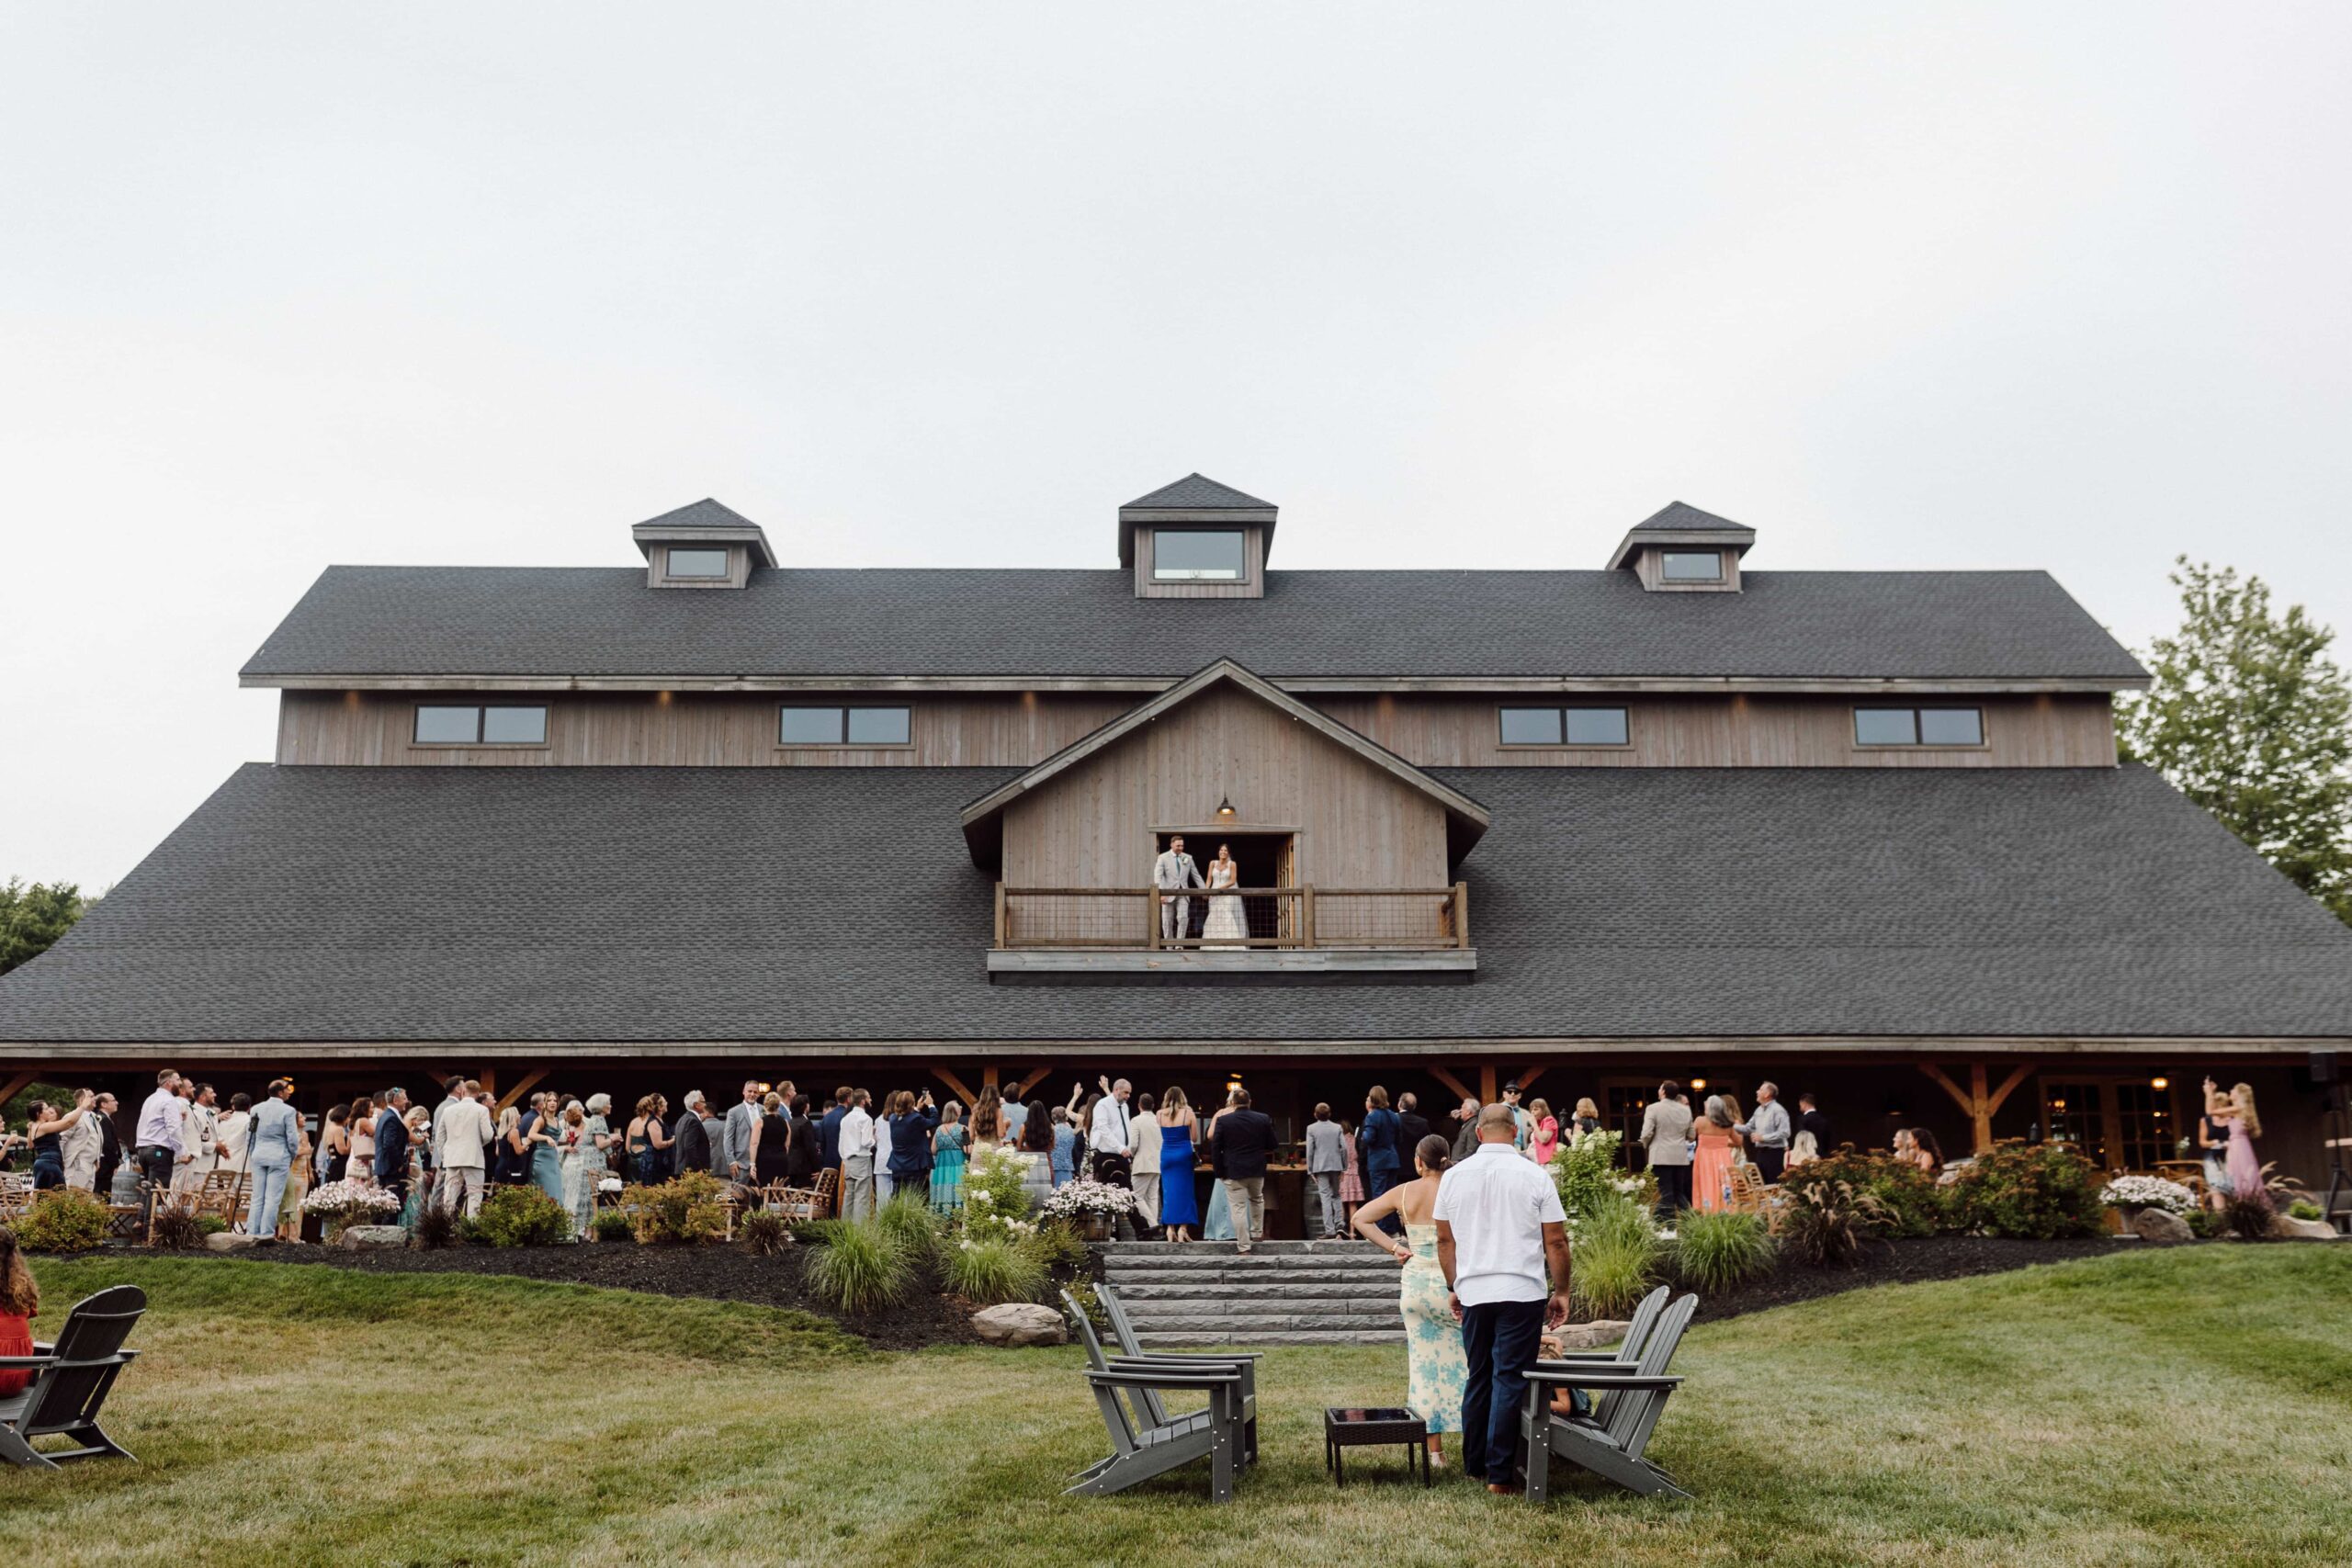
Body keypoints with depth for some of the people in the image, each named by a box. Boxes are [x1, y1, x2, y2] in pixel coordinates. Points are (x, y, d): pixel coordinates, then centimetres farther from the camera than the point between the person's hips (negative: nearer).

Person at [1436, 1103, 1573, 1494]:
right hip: (1522, 1293, -3)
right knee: (1510, 1381, 0)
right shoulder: (1535, 1177, -4)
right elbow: (1555, 1242, -2)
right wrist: (1561, 1292, 8)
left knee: (1477, 1378, 15)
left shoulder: (1454, 1176, 4)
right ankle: (1498, 1473, -1)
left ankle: (1473, 1466, 21)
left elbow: (1445, 1239, 11)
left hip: (1473, 1292, 3)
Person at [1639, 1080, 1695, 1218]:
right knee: (1680, 1193, 13)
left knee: (1666, 1194, -3)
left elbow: (1647, 1133, -13)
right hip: (1681, 1157, 5)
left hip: (1661, 1156, -5)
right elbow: (1690, 1136, 12)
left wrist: (1646, 1145, 7)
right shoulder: (1686, 1110, 7)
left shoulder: (1654, 1108, -9)